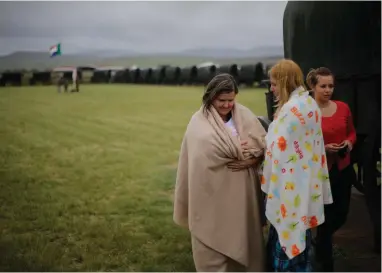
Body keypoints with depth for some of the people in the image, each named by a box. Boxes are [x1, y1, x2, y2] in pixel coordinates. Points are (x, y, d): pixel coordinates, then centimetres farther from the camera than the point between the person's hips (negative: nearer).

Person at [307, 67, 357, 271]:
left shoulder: (343, 107, 1)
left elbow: (352, 132, 15)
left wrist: (350, 143, -6)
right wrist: (322, 148, -21)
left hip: (343, 169, 5)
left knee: (341, 215, 15)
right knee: (327, 218, 3)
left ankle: (320, 242, 47)